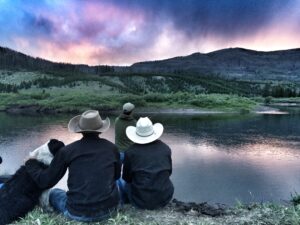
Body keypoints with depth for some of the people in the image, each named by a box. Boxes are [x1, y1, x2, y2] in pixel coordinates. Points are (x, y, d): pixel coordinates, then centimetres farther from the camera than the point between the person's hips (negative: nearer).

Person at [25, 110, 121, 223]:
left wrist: (31, 164, 18)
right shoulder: (111, 148, -4)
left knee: (53, 192, 27)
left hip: (78, 213, -1)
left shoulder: (68, 150, -9)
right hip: (108, 210, 1)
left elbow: (46, 181, 1)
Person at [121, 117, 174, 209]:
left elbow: (126, 177, 0)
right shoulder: (165, 148, -6)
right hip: (165, 198, 2)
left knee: (124, 183, 28)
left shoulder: (131, 151, -14)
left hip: (140, 200, -1)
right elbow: (169, 172, 7)